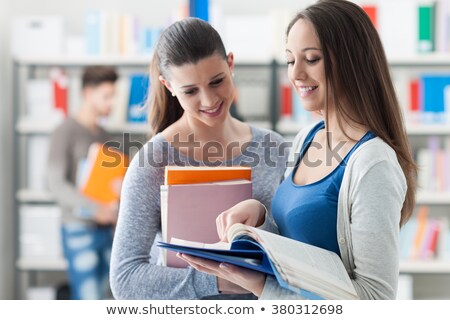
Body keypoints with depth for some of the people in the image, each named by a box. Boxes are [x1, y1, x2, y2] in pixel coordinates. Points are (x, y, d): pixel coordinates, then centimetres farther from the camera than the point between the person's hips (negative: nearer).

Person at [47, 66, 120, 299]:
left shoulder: (104, 136, 15)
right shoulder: (66, 132, -7)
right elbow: (57, 184, -15)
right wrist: (95, 210, -25)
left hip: (105, 229, 7)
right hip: (79, 230, -7)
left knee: (99, 299, 9)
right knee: (87, 302, -10)